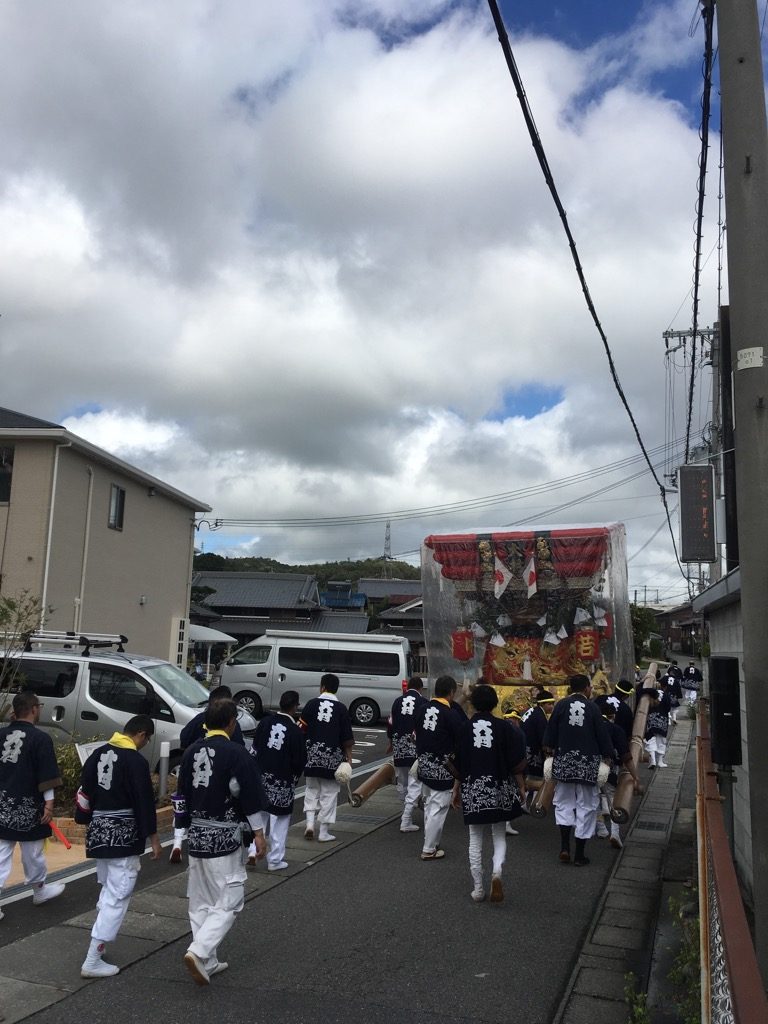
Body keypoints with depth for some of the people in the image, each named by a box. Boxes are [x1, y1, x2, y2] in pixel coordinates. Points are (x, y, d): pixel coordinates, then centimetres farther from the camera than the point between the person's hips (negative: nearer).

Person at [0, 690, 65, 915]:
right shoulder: (41, 739, -15)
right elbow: (46, 777, -15)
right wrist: (49, 803, -9)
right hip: (27, 806, -4)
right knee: (33, 852, 14)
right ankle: (39, 890, 33)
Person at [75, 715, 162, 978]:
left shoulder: (99, 753, 4)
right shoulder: (136, 761, -17)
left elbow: (84, 791, 10)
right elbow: (145, 802, -15)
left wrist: (87, 821, 21)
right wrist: (153, 838, -6)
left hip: (99, 831, 8)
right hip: (124, 836, -8)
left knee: (107, 889, 24)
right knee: (117, 896, -1)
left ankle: (101, 941, 31)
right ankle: (93, 961, 0)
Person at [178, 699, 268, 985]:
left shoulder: (191, 751, 4)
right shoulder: (236, 754, -16)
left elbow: (182, 794, 13)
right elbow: (251, 795, -14)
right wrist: (259, 833, -5)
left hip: (196, 833, 7)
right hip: (225, 837, -7)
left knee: (200, 902, 15)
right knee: (229, 902, 2)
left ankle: (208, 962, 22)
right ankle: (199, 952, -12)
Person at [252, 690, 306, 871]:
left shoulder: (265, 722, -5)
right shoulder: (296, 731, -16)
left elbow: (255, 749, 3)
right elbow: (300, 761, -10)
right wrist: (294, 777, 10)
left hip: (261, 776, 4)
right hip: (283, 781, -3)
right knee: (280, 820, 8)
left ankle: (253, 850, 9)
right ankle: (275, 860, 14)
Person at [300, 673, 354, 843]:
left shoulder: (312, 703, 0)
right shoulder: (341, 708, -2)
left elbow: (301, 728, -2)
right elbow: (347, 737, -2)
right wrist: (349, 757, 6)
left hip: (312, 753, 1)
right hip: (333, 755, -1)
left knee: (312, 789, 18)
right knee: (329, 793, 8)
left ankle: (310, 821, 5)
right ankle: (323, 832, 10)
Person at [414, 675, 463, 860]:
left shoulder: (422, 709, 1)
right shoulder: (451, 715, -18)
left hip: (424, 766, 7)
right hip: (442, 770, -7)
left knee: (429, 806, 20)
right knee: (438, 809, 3)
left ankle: (431, 843, 31)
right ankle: (429, 850, 9)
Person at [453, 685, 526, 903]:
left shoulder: (464, 728, -3)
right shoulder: (504, 727, -4)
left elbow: (458, 764, 0)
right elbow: (515, 762, -3)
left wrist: (456, 789, 10)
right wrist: (521, 786, 7)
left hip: (472, 788, 0)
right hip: (499, 787, 0)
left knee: (475, 839, 10)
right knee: (499, 835, 14)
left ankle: (478, 889, 13)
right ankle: (497, 871, -11)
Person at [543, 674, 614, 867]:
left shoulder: (561, 705, -2)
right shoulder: (593, 708, -4)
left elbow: (550, 731, 0)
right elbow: (603, 735, -1)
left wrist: (549, 753, 8)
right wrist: (607, 758, 7)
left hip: (564, 761, 1)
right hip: (589, 763, -1)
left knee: (564, 803, 14)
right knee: (586, 806, 8)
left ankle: (565, 848, 3)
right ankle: (580, 855, 13)